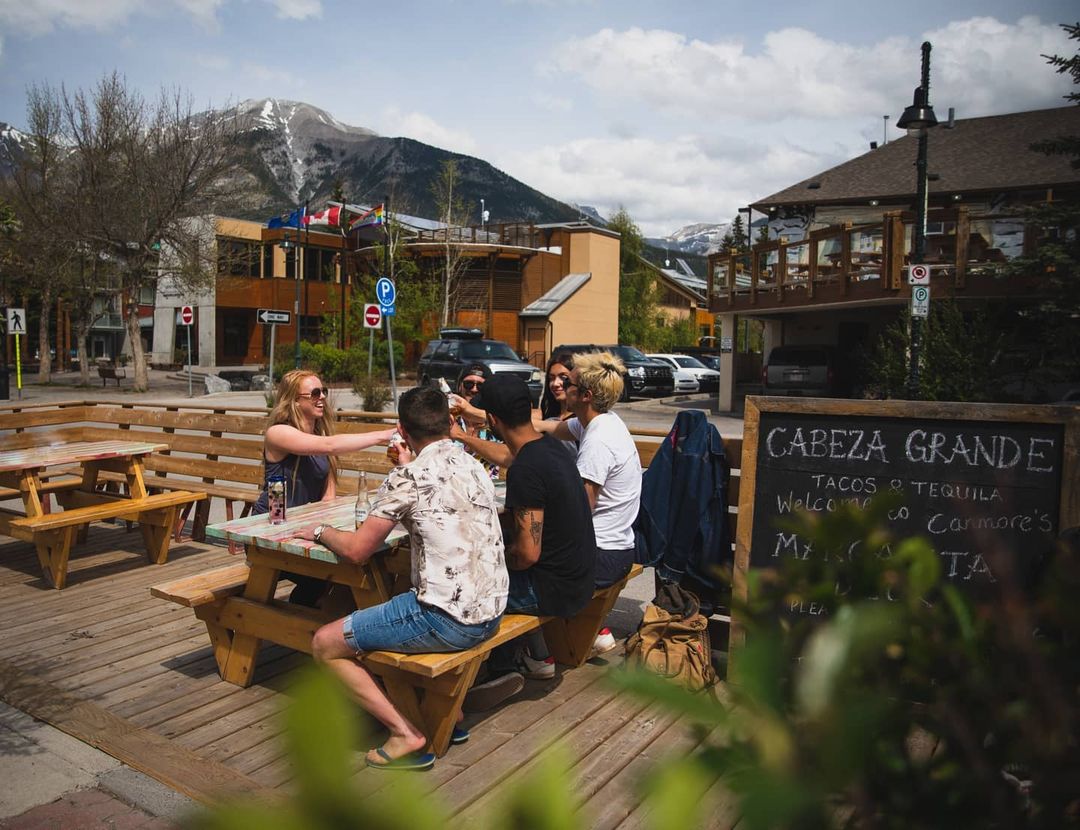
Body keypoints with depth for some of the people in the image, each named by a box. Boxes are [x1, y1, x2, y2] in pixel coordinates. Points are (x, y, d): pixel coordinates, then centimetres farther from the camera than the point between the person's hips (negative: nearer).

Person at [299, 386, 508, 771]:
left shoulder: (407, 478, -14)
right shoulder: (472, 465, 7)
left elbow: (357, 549, -10)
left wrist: (321, 532, 9)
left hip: (448, 619, -8)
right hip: (490, 612, 8)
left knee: (326, 644, 5)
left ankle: (407, 734, 1)